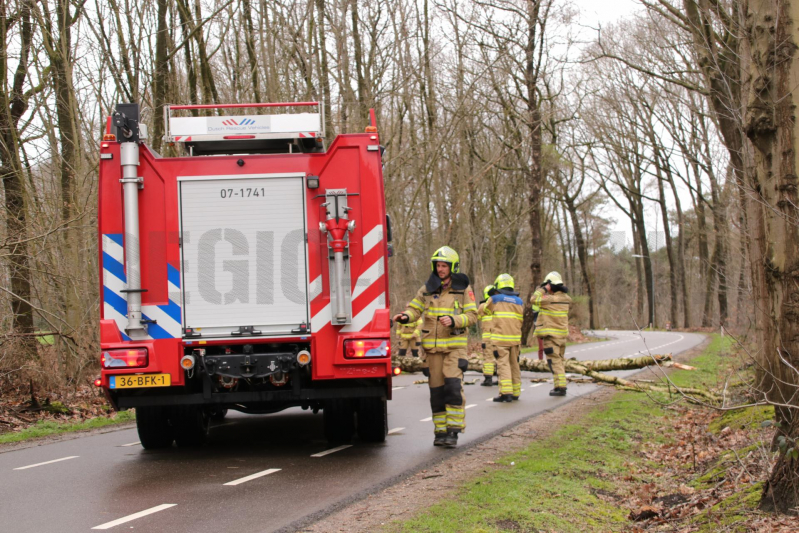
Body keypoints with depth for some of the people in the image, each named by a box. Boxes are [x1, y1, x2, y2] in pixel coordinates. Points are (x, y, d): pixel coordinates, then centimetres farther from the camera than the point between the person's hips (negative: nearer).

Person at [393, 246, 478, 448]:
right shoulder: (428, 288, 9)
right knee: (436, 389, 4)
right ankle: (440, 431, 12)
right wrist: (405, 316, -14)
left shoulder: (463, 288, 1)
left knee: (453, 386, -15)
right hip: (433, 346, 3)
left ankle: (453, 431, -11)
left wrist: (454, 320, -20)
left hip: (455, 344, -3)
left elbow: (472, 315, -3)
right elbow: (415, 308, 8)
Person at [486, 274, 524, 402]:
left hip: (500, 338, -5)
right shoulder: (519, 302, 10)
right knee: (514, 365, 12)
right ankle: (515, 392, 18)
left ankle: (506, 392, -17)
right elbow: (520, 320, 16)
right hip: (515, 338, 5)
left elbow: (482, 310, 15)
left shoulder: (495, 300, -2)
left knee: (503, 364, -8)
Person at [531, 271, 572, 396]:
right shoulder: (565, 298, 3)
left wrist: (542, 289, -3)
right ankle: (562, 385, 20)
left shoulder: (550, 299, -20)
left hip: (551, 335, -7)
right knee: (560, 360, 16)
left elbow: (533, 300, -12)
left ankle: (560, 387, -9)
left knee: (554, 361, -5)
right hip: (563, 334, 7)